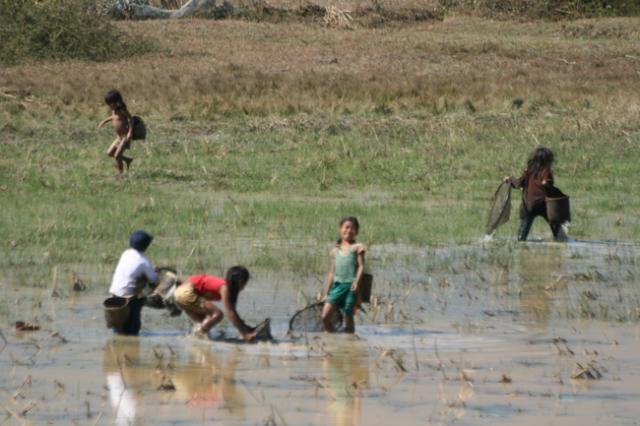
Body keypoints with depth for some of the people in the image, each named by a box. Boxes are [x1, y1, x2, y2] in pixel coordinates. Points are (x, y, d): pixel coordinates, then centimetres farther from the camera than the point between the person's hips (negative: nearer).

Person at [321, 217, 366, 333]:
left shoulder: (357, 248, 6)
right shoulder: (334, 251, 18)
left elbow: (361, 266, -3)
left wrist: (357, 281, -19)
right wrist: (326, 293, 16)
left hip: (351, 286, -4)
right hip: (337, 285, 4)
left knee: (348, 318, -1)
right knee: (325, 316, -10)